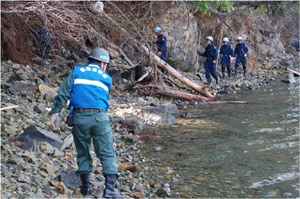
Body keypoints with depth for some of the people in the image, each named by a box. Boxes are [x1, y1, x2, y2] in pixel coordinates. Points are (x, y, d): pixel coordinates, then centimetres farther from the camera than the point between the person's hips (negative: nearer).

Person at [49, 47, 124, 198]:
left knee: (83, 153, 14)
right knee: (107, 154, 1)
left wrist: (55, 112, 2)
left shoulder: (77, 72, 12)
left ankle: (86, 186, 16)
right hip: (100, 118, -1)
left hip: (79, 117, 1)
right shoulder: (106, 78, 15)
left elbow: (63, 93, 2)